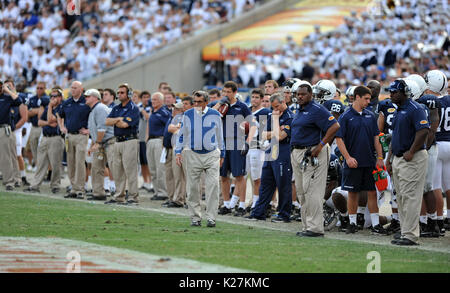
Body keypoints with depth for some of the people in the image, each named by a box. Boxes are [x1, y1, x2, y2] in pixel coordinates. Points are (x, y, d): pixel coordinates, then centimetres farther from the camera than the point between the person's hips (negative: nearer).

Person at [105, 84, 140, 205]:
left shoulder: (133, 108, -7)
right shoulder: (116, 108, 17)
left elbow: (124, 124, -17)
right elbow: (107, 122, 5)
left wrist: (114, 121, 0)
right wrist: (119, 119, -10)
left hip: (129, 141, -8)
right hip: (117, 141, 8)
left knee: (130, 170, -8)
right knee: (117, 171, 10)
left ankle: (133, 197, -6)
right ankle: (119, 197, 16)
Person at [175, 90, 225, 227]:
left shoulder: (215, 115, 4)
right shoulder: (188, 115, 4)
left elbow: (220, 135, 13)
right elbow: (181, 134, 10)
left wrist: (222, 154, 16)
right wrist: (178, 152, 1)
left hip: (211, 155, -1)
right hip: (192, 154, 1)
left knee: (213, 185, -11)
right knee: (193, 187, 1)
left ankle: (211, 217, -9)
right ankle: (195, 217, 9)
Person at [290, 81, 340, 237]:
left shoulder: (316, 110, -13)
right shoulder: (300, 111, 16)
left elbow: (335, 126, -20)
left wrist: (320, 146, -21)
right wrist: (294, 151, 17)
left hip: (312, 153, -10)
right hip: (297, 153, 10)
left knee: (312, 191, -10)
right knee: (301, 192, 12)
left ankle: (315, 228, -9)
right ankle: (306, 226, 18)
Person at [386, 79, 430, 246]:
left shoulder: (414, 109, -13)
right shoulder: (398, 111, 18)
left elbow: (423, 131, -23)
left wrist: (410, 153, -20)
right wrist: (389, 159, 21)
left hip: (413, 159, -10)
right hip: (398, 159, 10)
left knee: (410, 197, -10)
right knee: (401, 197, 13)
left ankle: (410, 235, -11)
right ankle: (405, 231, 21)